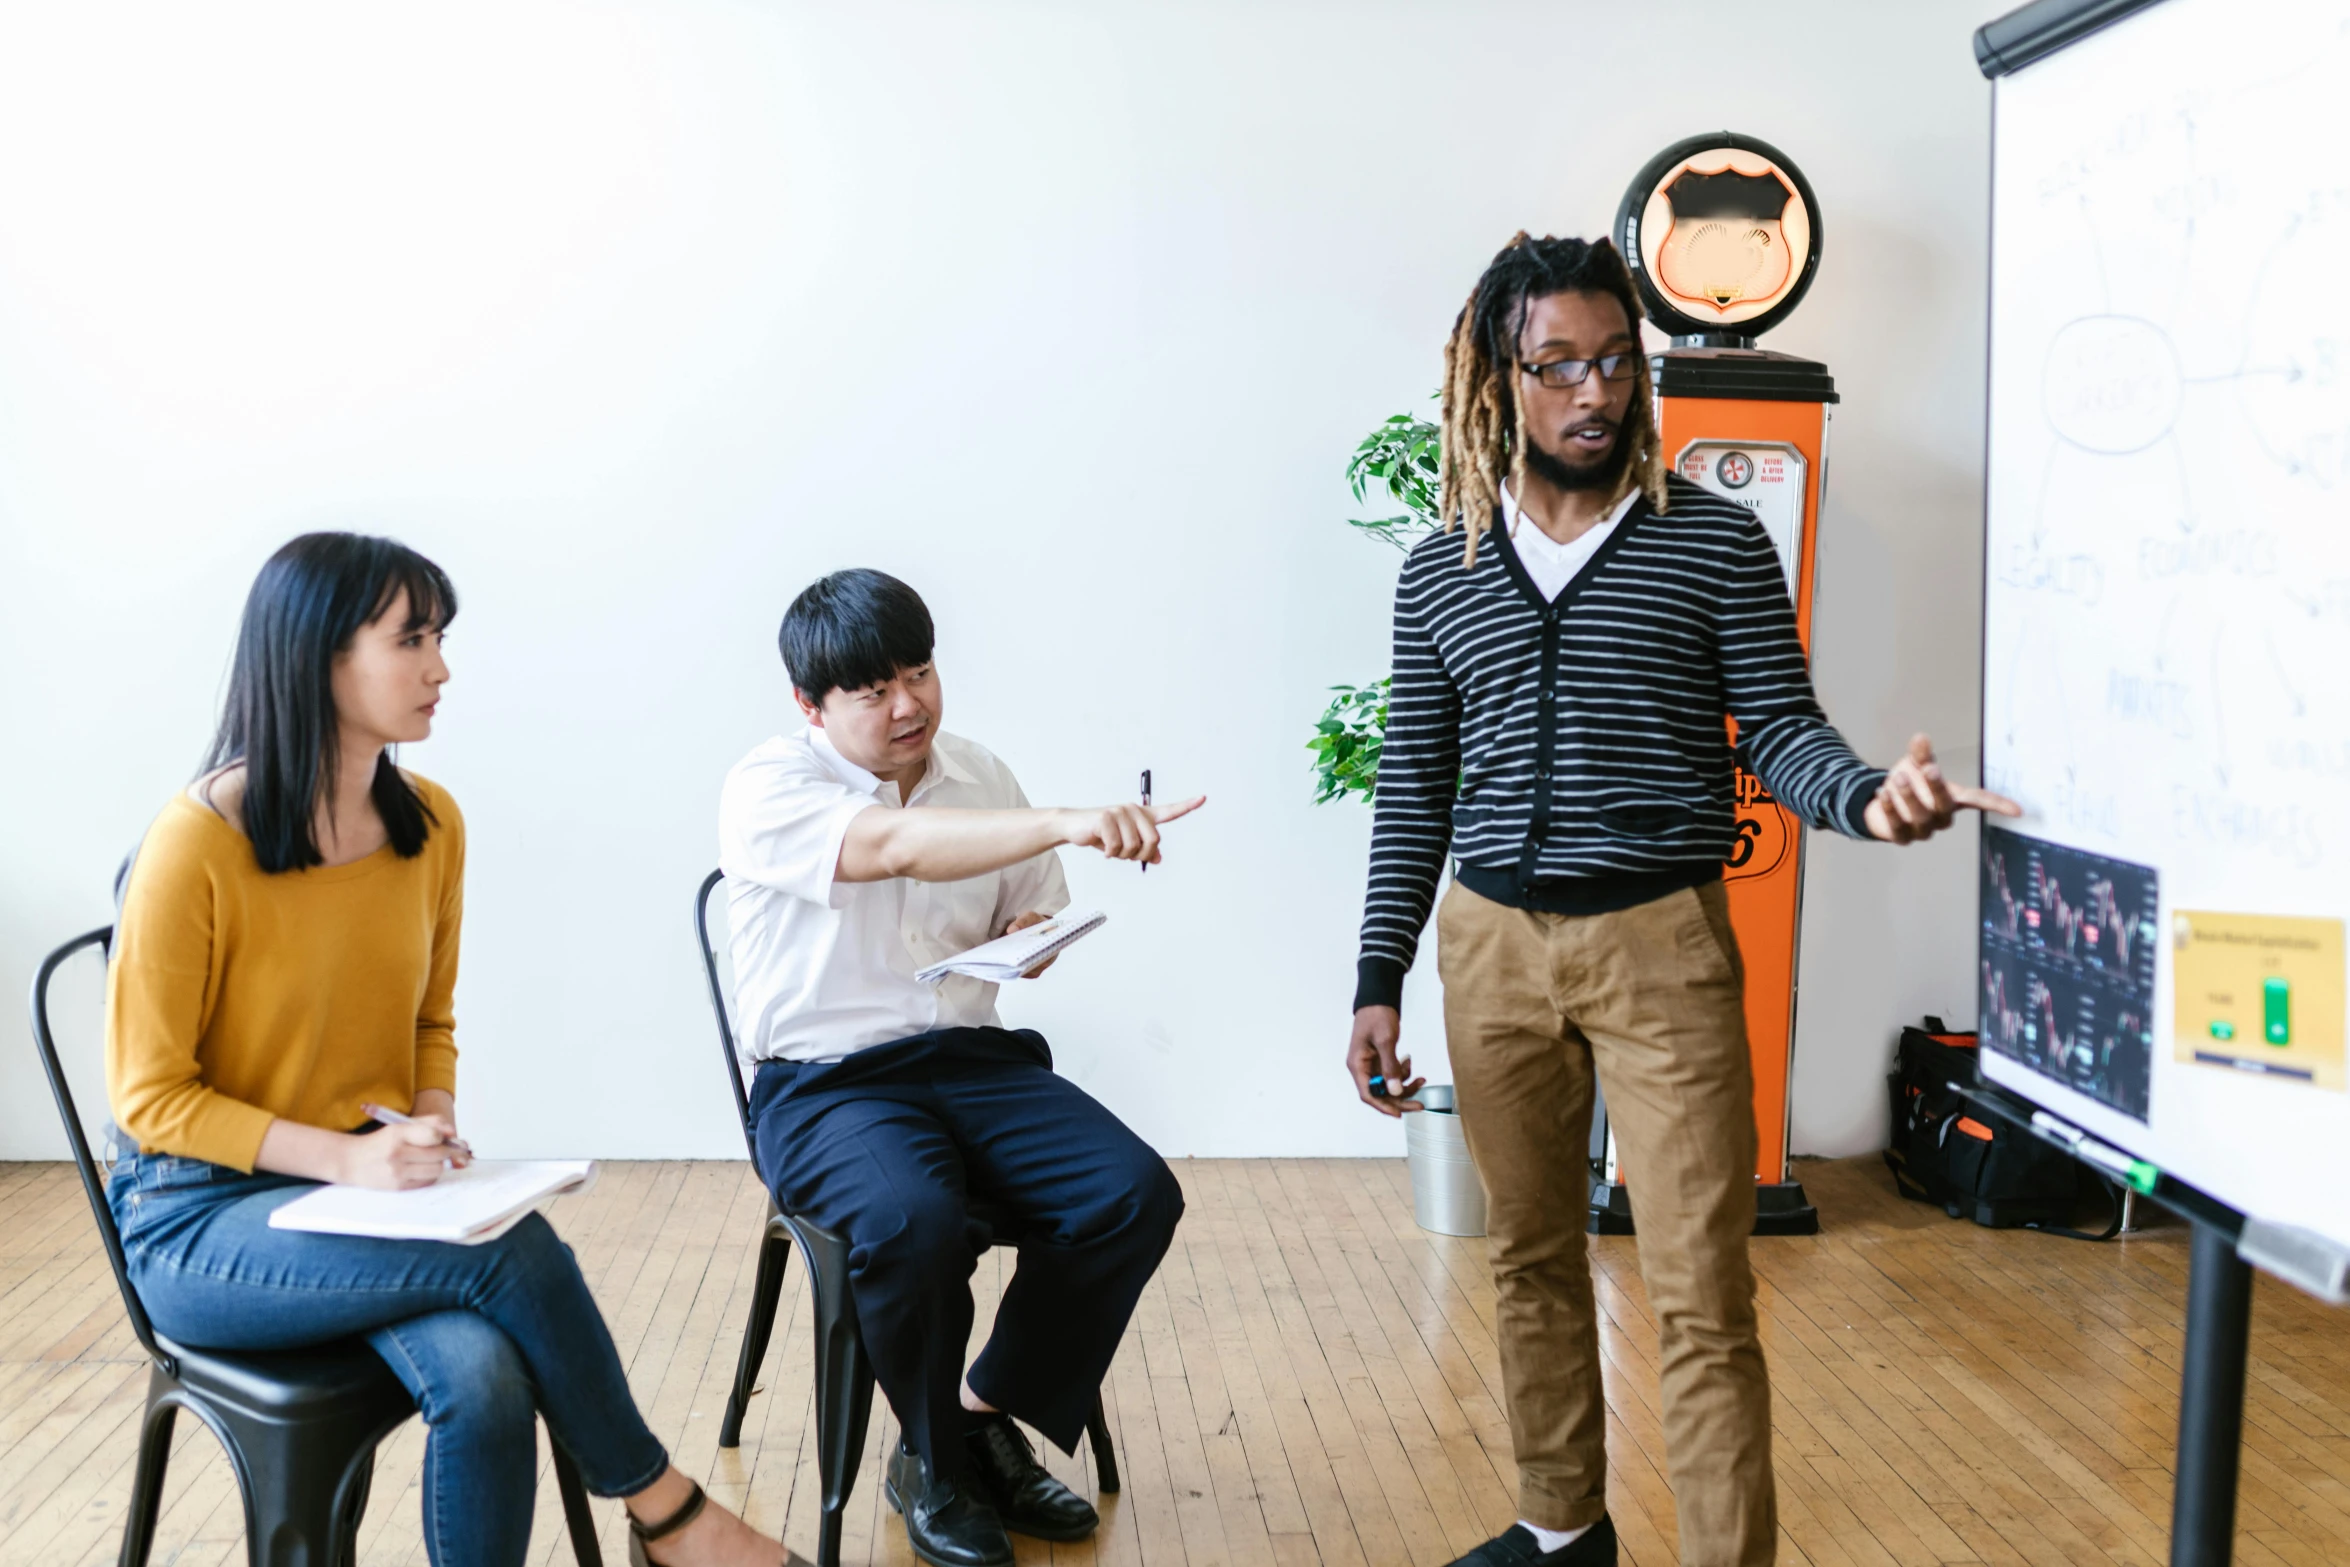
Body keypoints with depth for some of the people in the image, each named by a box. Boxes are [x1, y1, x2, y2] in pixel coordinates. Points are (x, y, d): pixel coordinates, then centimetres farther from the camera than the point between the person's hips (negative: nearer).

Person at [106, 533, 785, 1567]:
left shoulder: (431, 823, 2)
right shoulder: (197, 844, -17)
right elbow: (149, 1095, -11)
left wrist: (433, 1125, -5)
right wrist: (345, 1157, -21)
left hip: (374, 1186, 5)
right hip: (204, 1218, -5)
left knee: (485, 1379, -28)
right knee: (512, 1250, -29)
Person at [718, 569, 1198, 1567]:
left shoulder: (981, 778, 12)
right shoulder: (767, 791, -8)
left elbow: (1031, 912, 24)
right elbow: (893, 845, -29)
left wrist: (1033, 935, -3)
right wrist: (1068, 824, -41)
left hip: (973, 1060, 5)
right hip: (827, 1083, -5)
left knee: (1136, 1195, -18)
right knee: (913, 1223, -35)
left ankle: (989, 1415, 2)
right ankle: (934, 1465, -5)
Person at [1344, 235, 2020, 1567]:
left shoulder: (1717, 542, 0)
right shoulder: (1440, 572, 8)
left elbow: (1780, 731, -1)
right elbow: (1417, 788, 11)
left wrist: (1865, 796, -24)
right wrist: (1380, 979, 7)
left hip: (1662, 943, -3)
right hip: (1492, 946, 4)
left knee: (1702, 1292, -5)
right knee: (1532, 1256, 15)